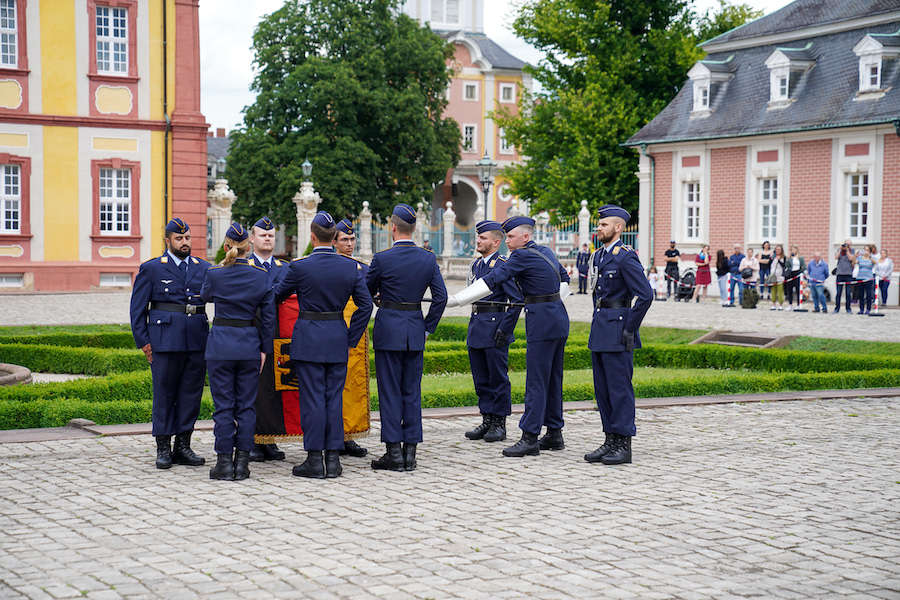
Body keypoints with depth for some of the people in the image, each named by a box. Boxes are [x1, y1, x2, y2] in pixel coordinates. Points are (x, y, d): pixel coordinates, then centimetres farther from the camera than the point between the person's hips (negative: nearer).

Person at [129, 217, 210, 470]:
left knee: (192, 392, 6)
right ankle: (163, 449, 8)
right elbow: (138, 307, 4)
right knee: (164, 393, 1)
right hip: (165, 340, -3)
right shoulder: (151, 269, 5)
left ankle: (183, 446, 15)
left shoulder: (204, 268, 14)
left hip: (197, 339, 3)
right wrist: (143, 342, -3)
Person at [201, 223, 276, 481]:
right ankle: (242, 462, 7)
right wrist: (264, 349, 9)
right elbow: (268, 316, 1)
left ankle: (224, 462, 3)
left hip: (220, 343, -2)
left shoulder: (215, 274, -6)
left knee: (223, 405, 3)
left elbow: (204, 296, 17)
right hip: (250, 344, 2)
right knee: (246, 405, 8)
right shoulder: (261, 275, -1)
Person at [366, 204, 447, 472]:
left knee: (390, 391, 1)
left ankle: (393, 452, 1)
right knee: (412, 391, 9)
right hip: (415, 329, 4)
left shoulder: (382, 259, -10)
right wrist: (427, 327, 8)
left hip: (388, 329, -4)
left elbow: (365, 292, 3)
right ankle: (410, 451, 10)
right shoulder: (428, 259, 1)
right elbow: (441, 296, 0)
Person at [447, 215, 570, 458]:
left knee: (536, 381, -8)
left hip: (542, 321, -10)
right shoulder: (546, 252, 14)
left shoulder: (523, 256, -13)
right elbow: (564, 279, 29)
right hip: (558, 319, 10)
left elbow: (492, 279, -17)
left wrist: (457, 299, -16)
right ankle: (554, 434, 18)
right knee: (552, 380, 13)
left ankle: (530, 438, -7)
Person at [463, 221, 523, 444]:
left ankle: (499, 424, 7)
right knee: (481, 378, 11)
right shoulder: (477, 264, 14)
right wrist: (474, 323, 19)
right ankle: (487, 421, 20)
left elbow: (517, 299, -14)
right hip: (476, 326, 8)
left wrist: (504, 330, -16)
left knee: (498, 377, 0)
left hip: (495, 327, -8)